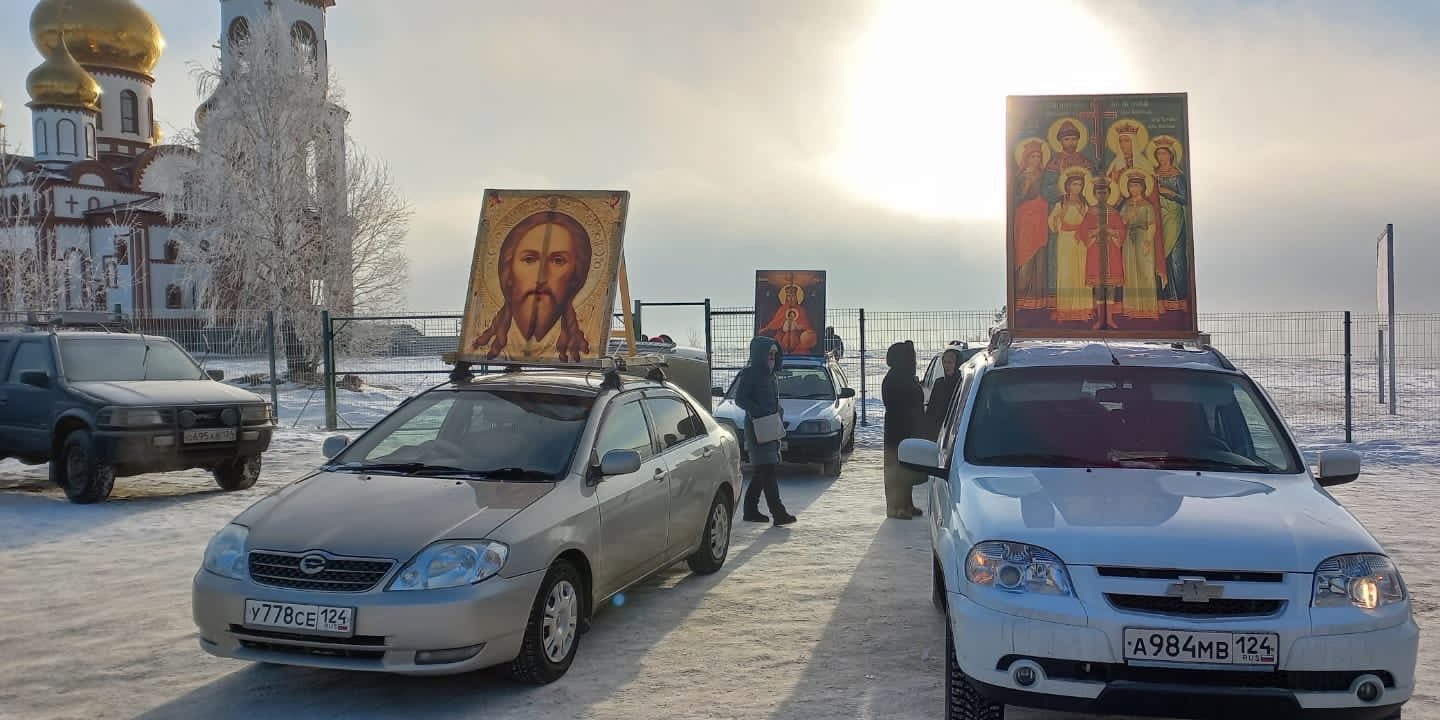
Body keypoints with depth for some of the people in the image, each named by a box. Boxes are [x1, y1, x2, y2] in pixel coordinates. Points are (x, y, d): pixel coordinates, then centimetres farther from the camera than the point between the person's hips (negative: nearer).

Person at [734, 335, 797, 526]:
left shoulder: (771, 375, 19)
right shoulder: (749, 374, -7)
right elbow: (739, 399, -13)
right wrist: (757, 411, -24)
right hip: (756, 429, -9)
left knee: (760, 472, 11)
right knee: (766, 470, -13)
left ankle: (750, 510, 19)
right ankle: (778, 513, -18)